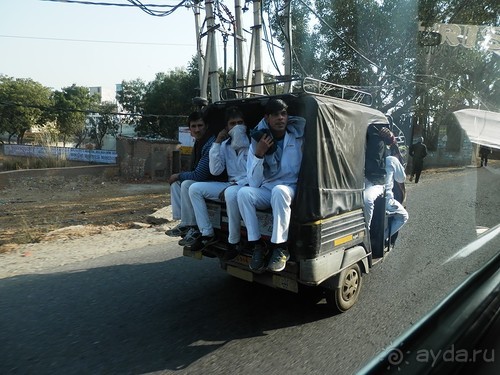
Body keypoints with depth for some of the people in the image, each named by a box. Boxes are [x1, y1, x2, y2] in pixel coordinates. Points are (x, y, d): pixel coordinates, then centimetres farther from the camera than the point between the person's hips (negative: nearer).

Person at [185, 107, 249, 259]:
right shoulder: (225, 145, 9)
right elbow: (215, 171, 0)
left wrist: (234, 185, -21)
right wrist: (217, 143, -4)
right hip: (230, 184, 6)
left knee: (231, 193, -39)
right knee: (195, 188, -5)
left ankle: (234, 243, -22)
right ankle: (207, 234, -2)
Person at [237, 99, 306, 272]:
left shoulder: (298, 137, -4)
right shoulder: (257, 143, -2)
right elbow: (254, 183, -10)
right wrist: (259, 154, -21)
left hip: (290, 190, -2)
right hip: (266, 191, 2)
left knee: (279, 190, -35)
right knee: (244, 192, -27)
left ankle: (280, 247, -23)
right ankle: (257, 245, -16)